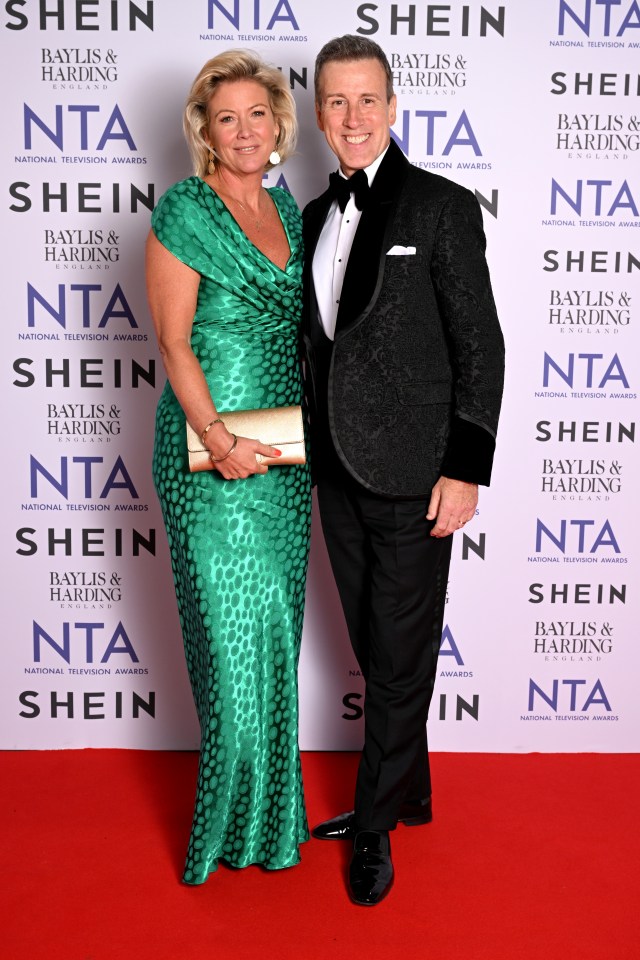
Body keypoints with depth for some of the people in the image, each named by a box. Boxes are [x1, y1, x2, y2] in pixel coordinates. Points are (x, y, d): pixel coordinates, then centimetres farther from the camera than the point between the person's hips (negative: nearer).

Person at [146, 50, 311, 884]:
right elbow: (173, 342, -12)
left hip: (283, 449, 7)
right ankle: (238, 817, 22)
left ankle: (267, 798, 32)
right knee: (235, 625, 1)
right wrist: (217, 435, -21)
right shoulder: (184, 212, -7)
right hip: (212, 451, -6)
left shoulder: (286, 208, 12)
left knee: (275, 620, 13)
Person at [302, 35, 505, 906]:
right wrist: (313, 448, 12)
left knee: (400, 659, 5)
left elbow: (479, 345, -9)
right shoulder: (317, 215, 12)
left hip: (411, 474, -6)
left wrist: (466, 469, -13)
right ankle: (408, 794, 36)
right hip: (340, 471, 6)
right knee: (376, 652, 17)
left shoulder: (442, 206, -6)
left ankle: (375, 825, 22)